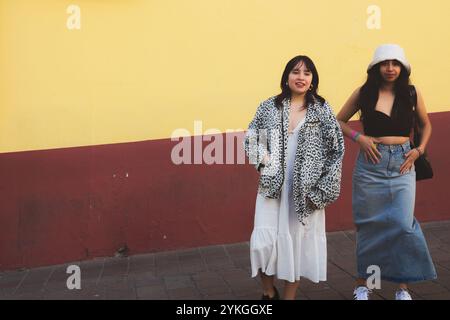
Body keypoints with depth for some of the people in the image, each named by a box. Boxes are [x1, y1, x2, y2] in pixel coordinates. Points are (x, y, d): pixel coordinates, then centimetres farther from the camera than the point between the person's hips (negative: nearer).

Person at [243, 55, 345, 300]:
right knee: (263, 241, -7)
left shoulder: (322, 110, 2)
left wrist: (322, 188, -5)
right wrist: (263, 162, -5)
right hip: (272, 186, 1)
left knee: (299, 240, 6)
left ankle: (290, 295, 24)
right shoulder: (269, 107, 4)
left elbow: (336, 149, 1)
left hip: (306, 189, 0)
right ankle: (268, 292, 19)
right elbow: (251, 138, 12)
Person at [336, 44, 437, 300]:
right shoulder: (364, 93, 0)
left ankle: (403, 287, 12)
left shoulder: (412, 93, 3)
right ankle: (363, 284, 20)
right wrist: (359, 138, -7)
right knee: (370, 224, 7)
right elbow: (339, 121, 9)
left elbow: (426, 124, 17)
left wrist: (420, 150, 2)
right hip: (371, 164, 0)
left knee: (403, 224, -4)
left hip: (402, 164, 1)